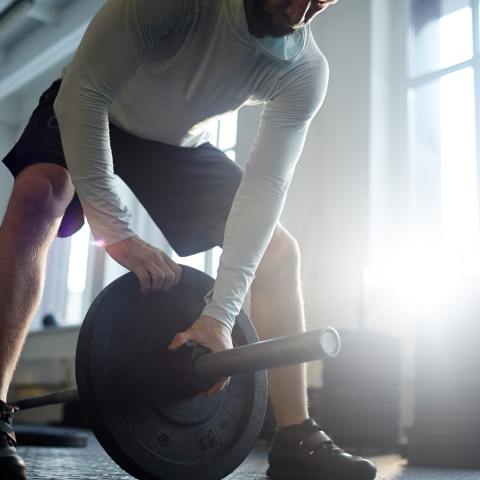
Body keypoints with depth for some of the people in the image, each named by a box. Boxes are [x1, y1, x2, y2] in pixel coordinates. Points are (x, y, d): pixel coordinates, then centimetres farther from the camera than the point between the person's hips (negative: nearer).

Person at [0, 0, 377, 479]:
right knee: (39, 193, -36)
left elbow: (264, 184, -28)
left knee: (279, 250, -9)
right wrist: (115, 231, -45)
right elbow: (83, 92, -36)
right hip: (89, 115, -3)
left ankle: (294, 439, -4)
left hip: (180, 144, 4)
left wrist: (219, 314, -36)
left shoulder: (304, 74, -23)